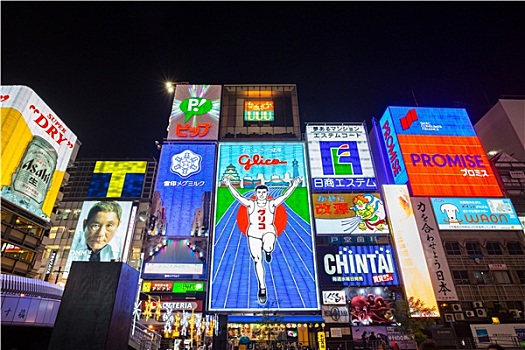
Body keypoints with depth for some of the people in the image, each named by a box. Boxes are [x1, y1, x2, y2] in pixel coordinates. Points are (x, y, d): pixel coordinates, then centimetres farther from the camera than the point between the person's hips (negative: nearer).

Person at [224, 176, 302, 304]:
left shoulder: (272, 204, -2)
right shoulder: (251, 204, -2)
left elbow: (285, 195, -10)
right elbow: (237, 196, -10)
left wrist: (293, 186, -20)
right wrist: (229, 185, -19)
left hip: (269, 232, -1)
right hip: (253, 234, 1)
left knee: (267, 247, -36)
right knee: (257, 261, 3)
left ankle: (268, 251, 4)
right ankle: (262, 288, 19)